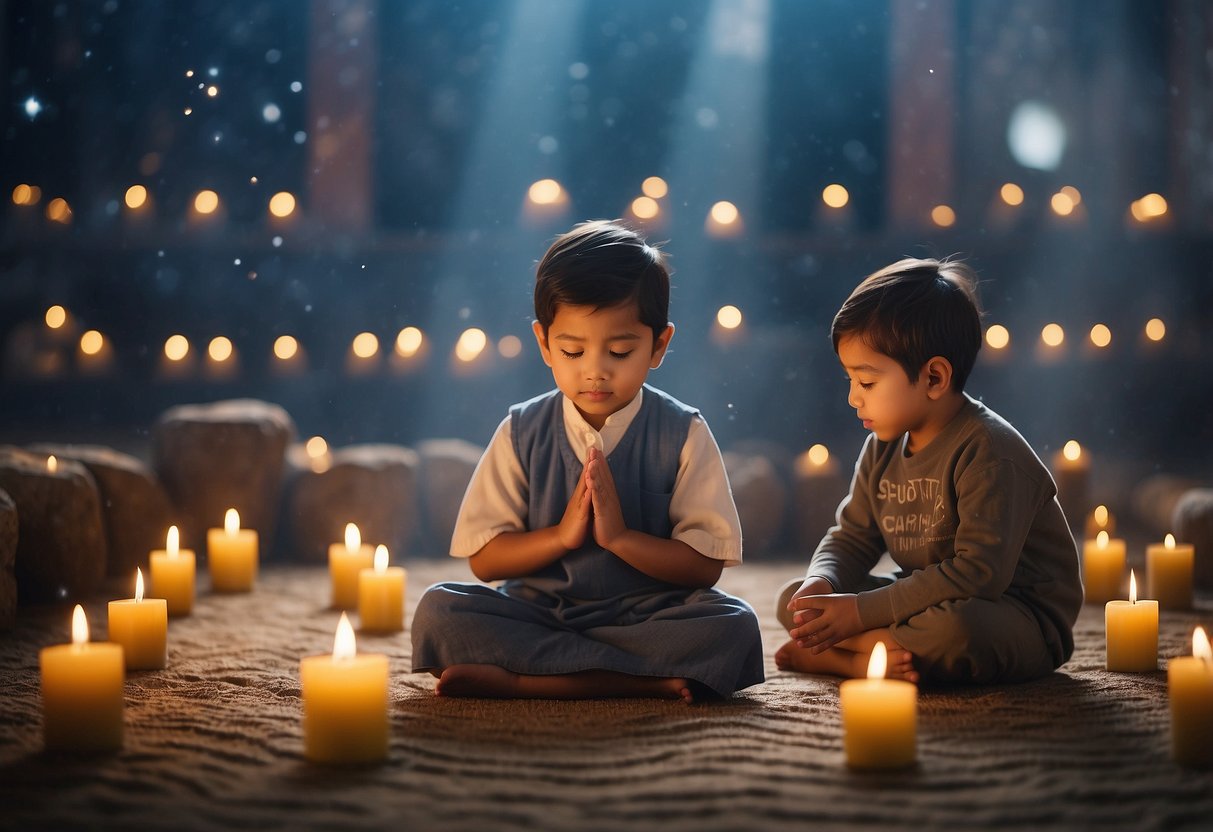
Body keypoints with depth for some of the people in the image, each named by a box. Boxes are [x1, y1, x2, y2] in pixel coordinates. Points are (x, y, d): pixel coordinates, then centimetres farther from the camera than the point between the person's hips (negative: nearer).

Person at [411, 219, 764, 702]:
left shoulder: (683, 435, -1)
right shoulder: (522, 433, 3)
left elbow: (705, 567, -6)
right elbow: (483, 559, 0)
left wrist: (620, 536, -19)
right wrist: (562, 535, -15)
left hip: (648, 613, -1)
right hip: (537, 613, 1)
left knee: (734, 627, -30)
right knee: (437, 611, -23)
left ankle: (519, 682, -29)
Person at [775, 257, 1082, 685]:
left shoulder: (988, 452, -22)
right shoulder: (883, 447, 5)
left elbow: (979, 573, -28)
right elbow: (851, 537, 13)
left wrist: (863, 610, -27)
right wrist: (820, 585, -13)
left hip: (1022, 620, -8)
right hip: (929, 600, 9)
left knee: (952, 630, -42)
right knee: (794, 598, 0)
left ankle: (833, 656, -23)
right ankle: (896, 650, -20)